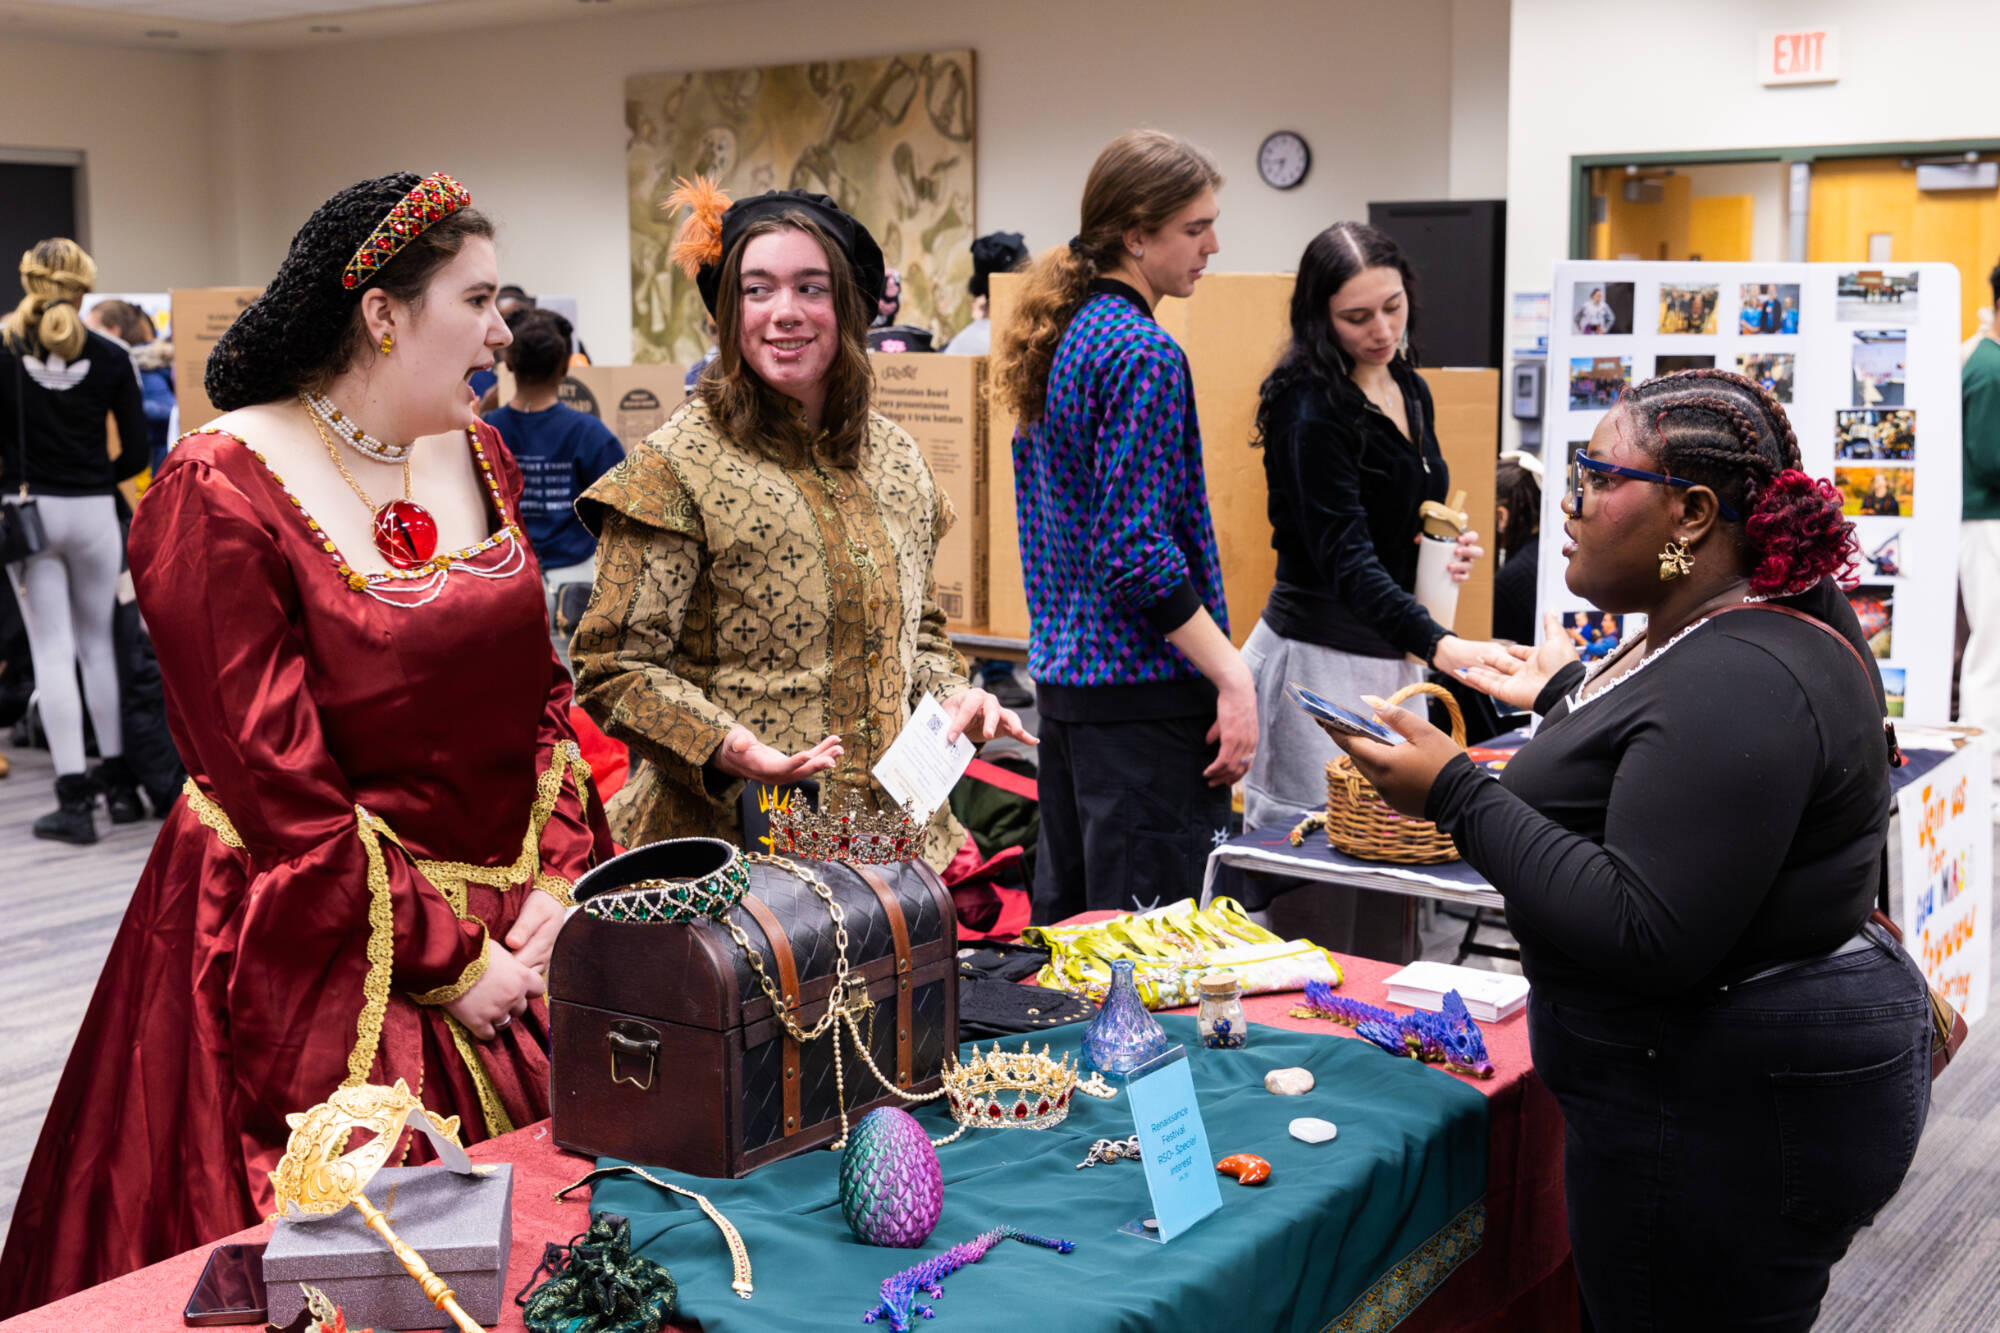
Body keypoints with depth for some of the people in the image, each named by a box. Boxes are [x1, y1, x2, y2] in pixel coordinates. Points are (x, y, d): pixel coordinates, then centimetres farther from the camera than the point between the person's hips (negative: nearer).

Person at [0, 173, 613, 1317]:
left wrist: (558, 885, -4)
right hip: (315, 964, -6)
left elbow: (539, 687, 9)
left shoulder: (478, 456, 7)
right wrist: (444, 959, -16)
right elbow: (276, 783, -18)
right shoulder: (222, 491, -16)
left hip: (508, 934, 7)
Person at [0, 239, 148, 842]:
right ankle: (119, 783, 18)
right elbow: (136, 452, -1)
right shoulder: (109, 357, -2)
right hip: (93, 514, 1)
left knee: (52, 651, 2)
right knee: (100, 643, 14)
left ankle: (74, 798, 0)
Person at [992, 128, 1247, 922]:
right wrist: (1234, 677, -18)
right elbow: (1138, 551, -21)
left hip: (1063, 673, 10)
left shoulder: (1063, 335, 13)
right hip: (1144, 690, -10)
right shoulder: (1142, 353, -15)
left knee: (1065, 916, 16)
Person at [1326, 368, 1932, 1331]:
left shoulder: (1741, 681, -26)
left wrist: (1457, 796, -27)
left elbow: (1647, 935, -31)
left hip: (1730, 1122, -11)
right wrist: (1565, 694, 30)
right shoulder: (1758, 619, 8)